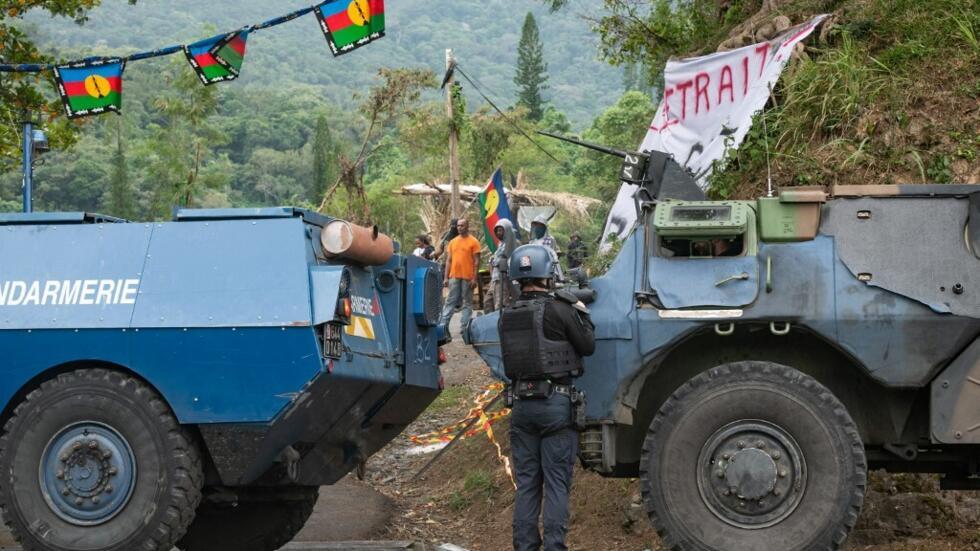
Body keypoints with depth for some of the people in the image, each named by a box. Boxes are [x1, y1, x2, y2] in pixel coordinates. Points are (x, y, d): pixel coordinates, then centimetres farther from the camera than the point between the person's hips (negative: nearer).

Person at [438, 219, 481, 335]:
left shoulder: (473, 242, -1)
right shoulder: (453, 242, 13)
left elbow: (476, 261, -3)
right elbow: (449, 260, 14)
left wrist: (474, 278, -10)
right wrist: (446, 277, 8)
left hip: (467, 277, -4)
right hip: (454, 276, 4)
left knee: (467, 302, 3)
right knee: (450, 301, 1)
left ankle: (465, 326, 6)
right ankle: (443, 325, -3)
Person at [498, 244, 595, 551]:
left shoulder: (506, 317, 6)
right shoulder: (559, 310, -10)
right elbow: (588, 346, -1)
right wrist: (581, 313, 15)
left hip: (521, 403, 5)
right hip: (556, 402, -5)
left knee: (526, 483, 10)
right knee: (556, 483, -1)